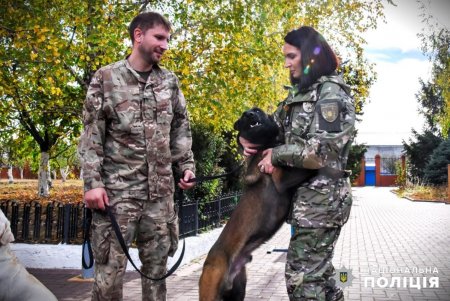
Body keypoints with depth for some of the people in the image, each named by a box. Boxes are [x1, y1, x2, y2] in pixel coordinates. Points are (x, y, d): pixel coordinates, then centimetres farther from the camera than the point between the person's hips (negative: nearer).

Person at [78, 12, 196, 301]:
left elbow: (181, 129, 16)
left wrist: (187, 166, 6)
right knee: (110, 267, -1)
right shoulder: (107, 77, 0)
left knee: (157, 265, 11)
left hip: (161, 189, 4)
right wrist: (92, 182, -10)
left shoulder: (170, 81, 10)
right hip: (117, 187, -3)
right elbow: (92, 135, -3)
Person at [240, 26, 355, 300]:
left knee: (302, 275, -4)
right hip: (308, 195, 9)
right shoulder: (301, 92, 14)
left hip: (322, 198, -9)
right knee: (319, 269, 18)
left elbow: (321, 150, -21)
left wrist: (276, 155, -12)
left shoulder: (331, 92, -13)